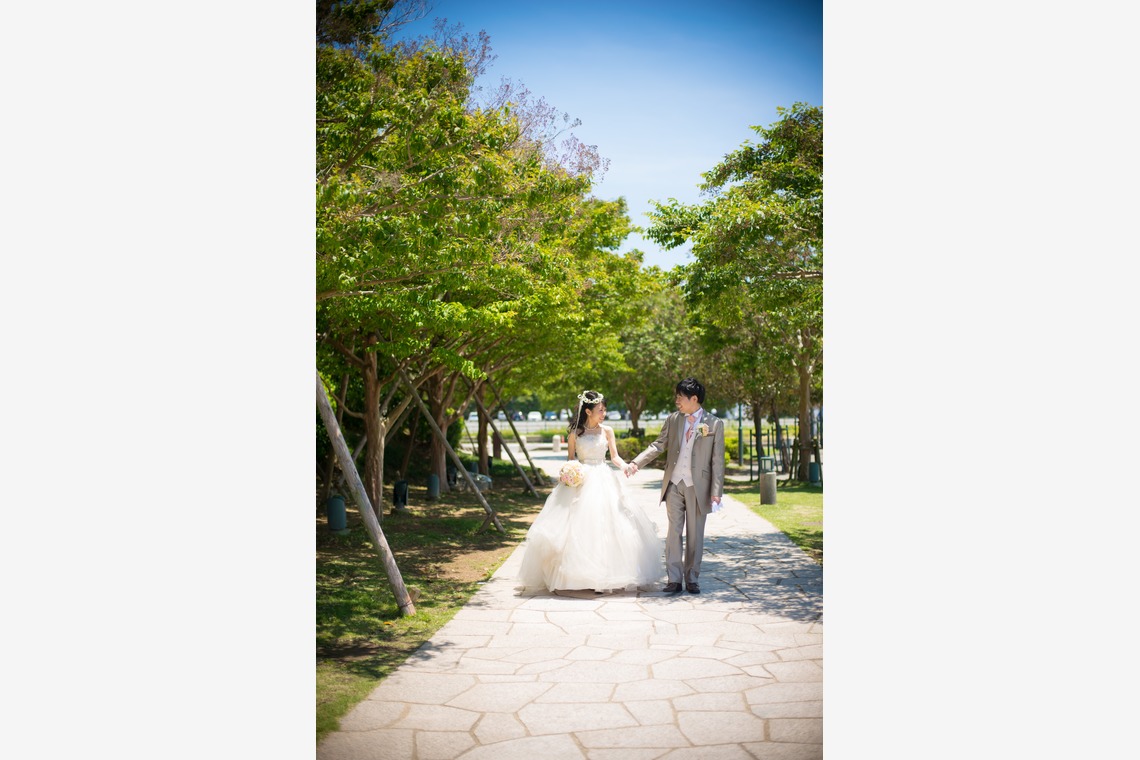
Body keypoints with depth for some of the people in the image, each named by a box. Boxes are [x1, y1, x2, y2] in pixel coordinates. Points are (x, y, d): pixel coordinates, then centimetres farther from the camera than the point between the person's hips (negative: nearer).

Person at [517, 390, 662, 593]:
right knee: (578, 527, -5)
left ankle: (604, 576, 5)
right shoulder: (574, 433, 2)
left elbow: (614, 456, 6)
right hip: (580, 482, -2)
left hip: (604, 481, 2)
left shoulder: (607, 431, 7)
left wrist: (625, 465, -14)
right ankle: (577, 575, 1)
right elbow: (570, 459, 8)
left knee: (605, 526, -2)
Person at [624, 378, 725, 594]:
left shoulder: (714, 424, -3)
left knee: (695, 535, 7)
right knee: (673, 532, 4)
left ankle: (692, 579, 18)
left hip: (698, 487, -2)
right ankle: (674, 579, 10)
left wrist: (716, 492, -8)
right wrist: (636, 463, -7)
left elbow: (717, 460, -4)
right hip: (674, 485, 3)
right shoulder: (673, 419, 6)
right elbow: (658, 445, 7)